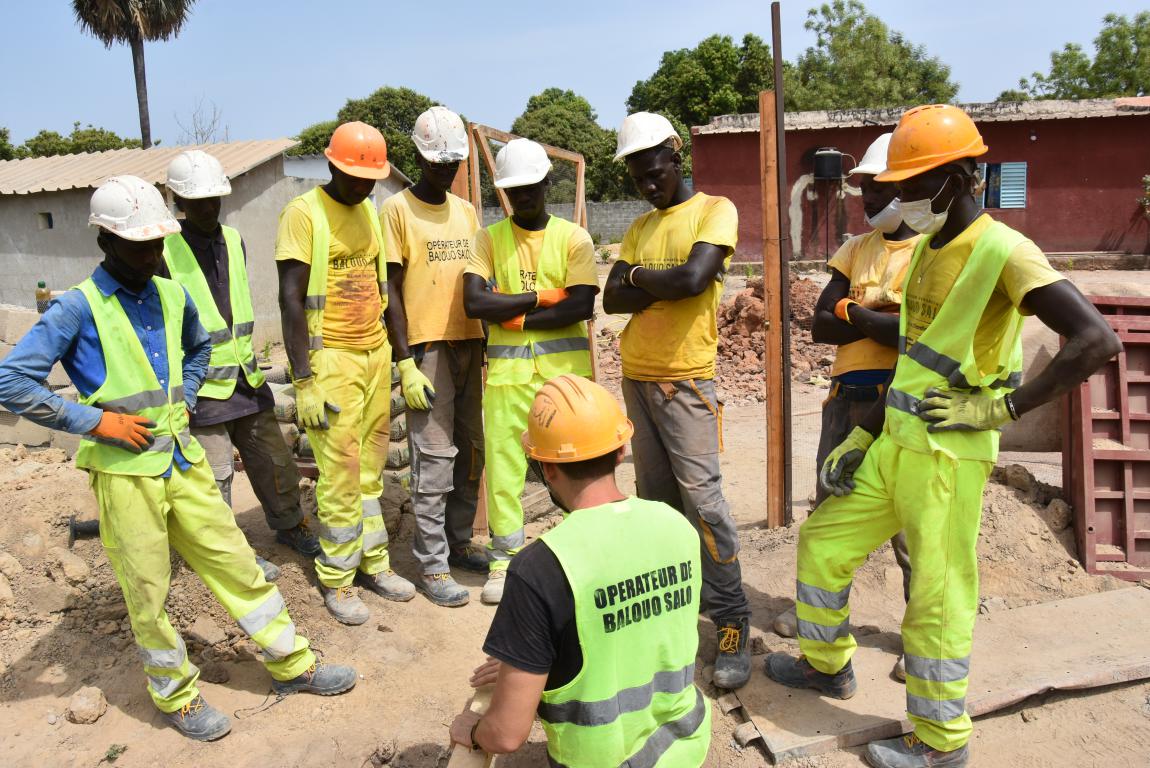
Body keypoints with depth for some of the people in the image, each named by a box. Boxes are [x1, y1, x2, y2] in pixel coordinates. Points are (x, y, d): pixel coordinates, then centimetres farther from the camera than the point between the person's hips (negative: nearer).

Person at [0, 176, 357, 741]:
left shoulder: (172, 296, 6)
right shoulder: (78, 308, -11)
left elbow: (198, 348, 26)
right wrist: (96, 421, -15)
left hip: (183, 457, 5)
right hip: (125, 470, -5)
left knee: (235, 561, 11)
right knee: (148, 593, 8)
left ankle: (292, 664, 24)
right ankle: (176, 696, 28)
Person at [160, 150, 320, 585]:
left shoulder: (234, 242, 11)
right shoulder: (165, 251, -10)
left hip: (247, 379, 6)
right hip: (202, 388, -6)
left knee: (273, 459, 14)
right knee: (215, 474, 4)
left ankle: (288, 526, 33)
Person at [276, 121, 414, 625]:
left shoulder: (371, 212, 13)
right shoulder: (304, 213, -8)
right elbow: (290, 300, -12)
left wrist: (402, 355, 16)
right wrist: (303, 381, -16)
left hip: (376, 353, 6)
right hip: (331, 359, -6)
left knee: (371, 468, 12)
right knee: (340, 475, -1)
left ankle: (374, 562, 24)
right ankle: (337, 580, 13)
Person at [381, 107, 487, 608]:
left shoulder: (466, 210, 15)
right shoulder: (397, 209, -2)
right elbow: (391, 290, -7)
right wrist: (405, 363, -12)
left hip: (470, 344, 6)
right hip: (427, 347, -6)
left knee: (471, 450, 10)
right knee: (435, 457, -5)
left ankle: (459, 542, 23)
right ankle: (432, 566, 3)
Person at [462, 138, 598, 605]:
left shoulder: (573, 237, 3)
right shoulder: (490, 238, 6)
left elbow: (582, 307, -10)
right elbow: (473, 303, -9)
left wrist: (515, 316, -10)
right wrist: (541, 296, -9)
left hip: (566, 364, -1)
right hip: (507, 368, 1)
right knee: (502, 461, 4)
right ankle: (504, 560, 20)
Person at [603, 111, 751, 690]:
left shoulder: (715, 210, -3)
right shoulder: (639, 227, 15)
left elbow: (693, 279, -19)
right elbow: (613, 299, 5)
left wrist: (638, 276, -2)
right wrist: (663, 288, -12)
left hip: (686, 380, -6)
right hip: (636, 376, 6)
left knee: (701, 497, -10)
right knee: (655, 496, 10)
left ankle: (732, 623, -2)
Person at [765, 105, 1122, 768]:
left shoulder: (1003, 252, -15)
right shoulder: (926, 247, 11)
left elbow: (1098, 340, -23)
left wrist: (1002, 406, -20)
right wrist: (866, 433, 17)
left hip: (948, 456, -9)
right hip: (894, 443, 9)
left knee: (938, 594, 3)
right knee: (823, 542, 16)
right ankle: (827, 664, 38)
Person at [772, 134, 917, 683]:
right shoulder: (857, 249, 13)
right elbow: (820, 326, 5)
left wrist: (854, 313, -9)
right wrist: (883, 320, -9)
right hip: (846, 396, 6)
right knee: (828, 507, 17)